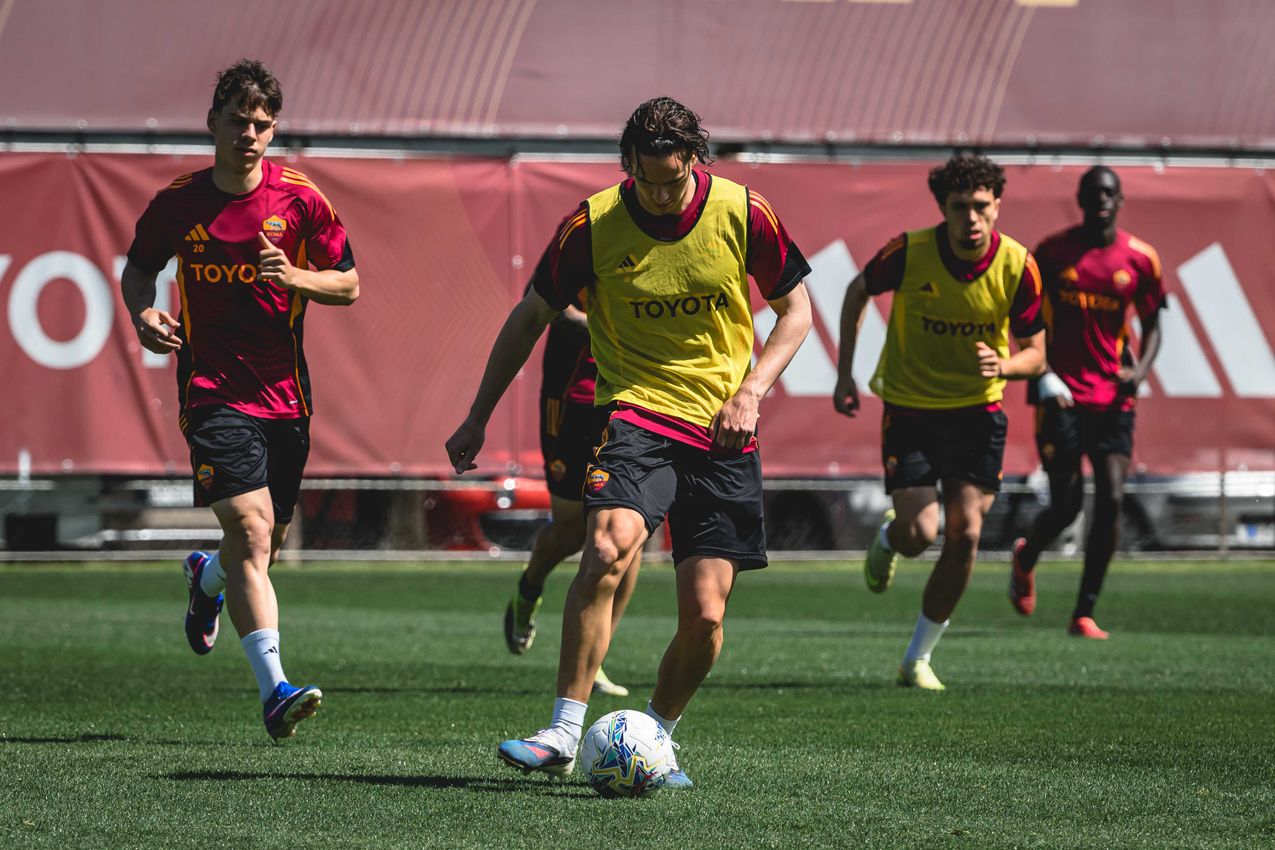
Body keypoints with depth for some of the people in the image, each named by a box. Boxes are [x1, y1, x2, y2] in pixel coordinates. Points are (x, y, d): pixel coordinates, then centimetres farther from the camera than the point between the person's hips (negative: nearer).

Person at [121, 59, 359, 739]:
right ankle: (274, 690, -24)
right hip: (212, 393, -3)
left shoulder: (300, 199, 0)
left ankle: (207, 578, 51)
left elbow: (349, 286, 5)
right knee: (251, 529, -19)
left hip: (285, 395, 3)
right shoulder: (178, 202, 0)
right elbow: (139, 267, 16)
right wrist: (143, 312, -5)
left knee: (265, 543, 13)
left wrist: (293, 276, -15)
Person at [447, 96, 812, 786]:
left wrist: (750, 391, -7)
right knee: (608, 546, -30)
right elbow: (530, 317, 7)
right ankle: (564, 734, -28)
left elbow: (795, 310, 8)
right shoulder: (593, 225, -6)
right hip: (636, 414, -2)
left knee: (704, 615, -5)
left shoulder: (743, 213, -4)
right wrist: (478, 418, 7)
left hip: (723, 435, 2)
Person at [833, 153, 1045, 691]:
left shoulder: (1017, 267, -14)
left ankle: (918, 658, 8)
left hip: (977, 411, 1)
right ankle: (887, 539, 28)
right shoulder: (909, 253, -17)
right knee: (919, 535, -13)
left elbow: (1036, 354, -5)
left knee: (965, 535, -8)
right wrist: (845, 373, 3)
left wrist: (1003, 366, -28)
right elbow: (858, 292, 4)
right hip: (910, 409, -1)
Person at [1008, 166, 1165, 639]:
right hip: (1062, 395, -2)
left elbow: (1151, 325, 12)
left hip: (1112, 399, 2)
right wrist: (1042, 374, -8)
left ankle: (1085, 613, 0)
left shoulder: (1140, 259, 4)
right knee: (1067, 503, -7)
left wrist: (1141, 370, -7)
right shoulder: (1052, 253, -1)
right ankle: (1026, 558, 28)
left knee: (1111, 500, -9)